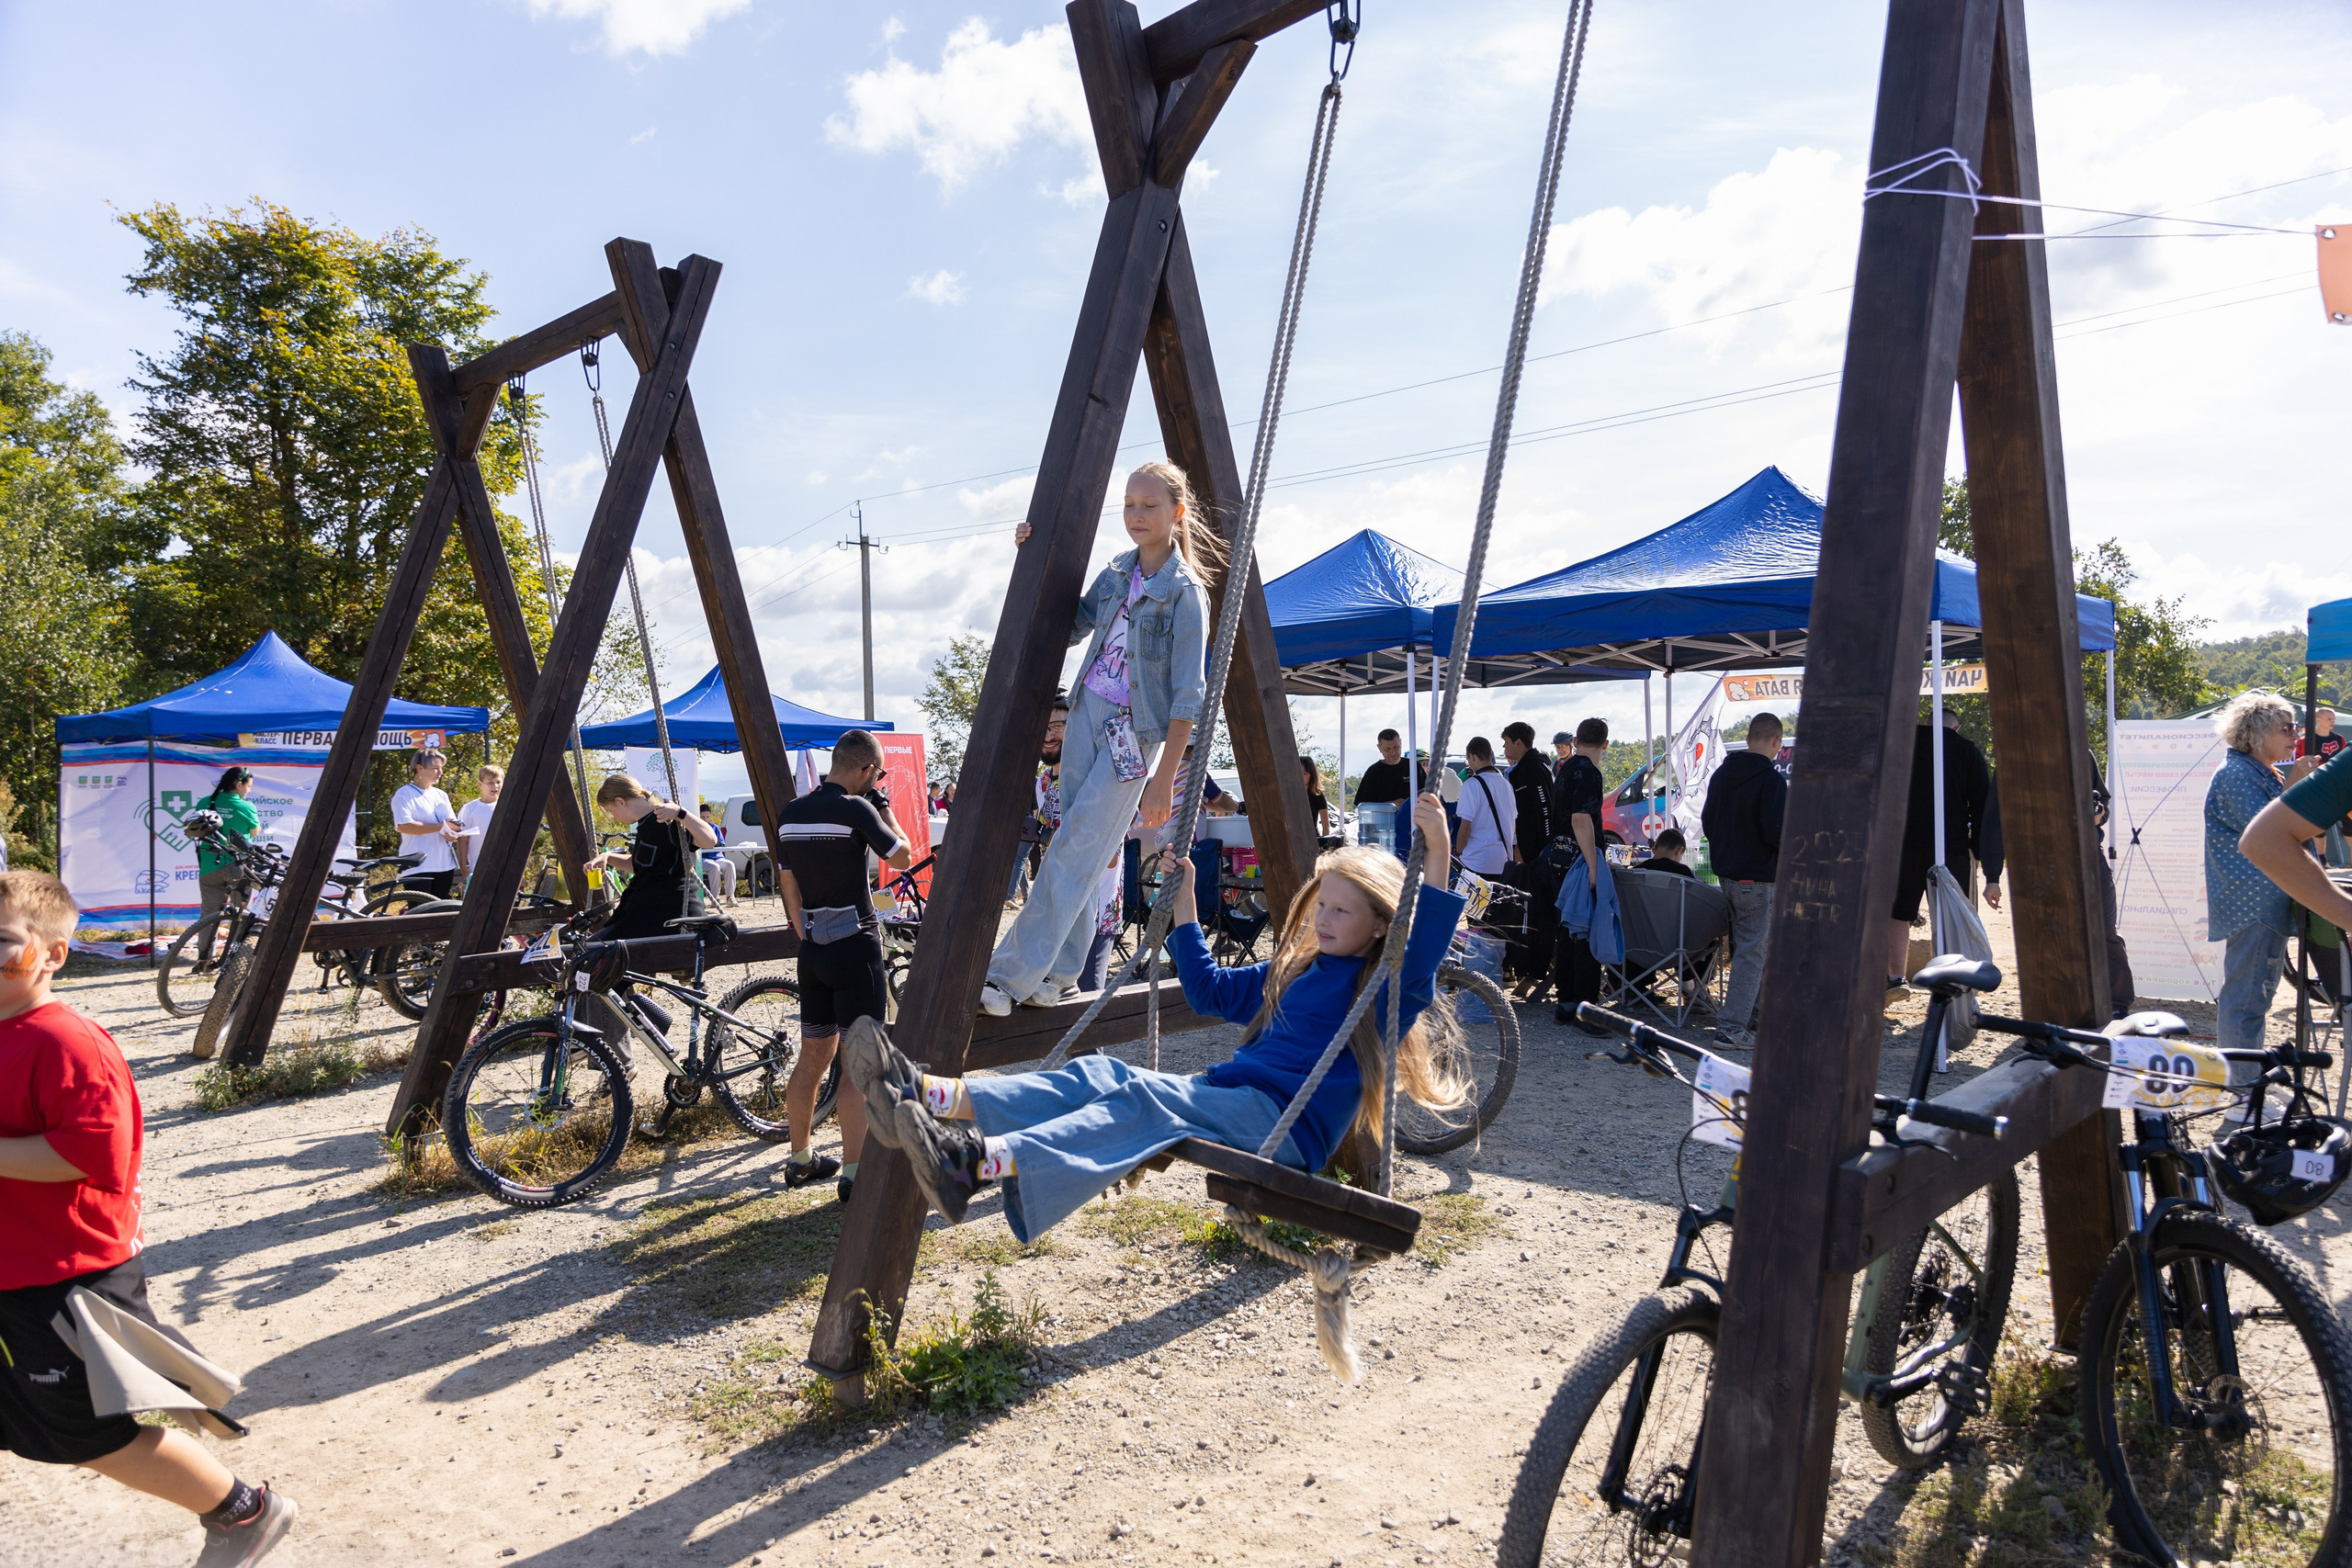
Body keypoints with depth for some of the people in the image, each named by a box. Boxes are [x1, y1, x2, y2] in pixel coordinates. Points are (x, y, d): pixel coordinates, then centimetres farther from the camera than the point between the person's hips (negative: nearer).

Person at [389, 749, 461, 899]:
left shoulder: (441, 795, 18)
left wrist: (452, 834, -6)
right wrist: (441, 827, -17)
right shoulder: (404, 794, -4)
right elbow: (403, 826, -17)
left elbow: (452, 824, 19)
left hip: (445, 865, 7)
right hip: (418, 867, -7)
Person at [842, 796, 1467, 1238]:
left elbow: (1423, 955, -23)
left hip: (1287, 1123, -7)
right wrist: (1184, 898, 30)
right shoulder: (1293, 971, 23)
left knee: (1139, 1095, -31)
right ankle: (924, 1093, -33)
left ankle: (976, 1161, -52)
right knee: (1099, 1074, -16)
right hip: (1228, 1096, 7)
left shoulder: (1386, 989, 1)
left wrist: (1437, 853, -32)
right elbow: (1210, 990, 33)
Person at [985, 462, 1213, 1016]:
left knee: (1074, 851, -10)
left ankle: (1009, 975, -9)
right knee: (1079, 847, 8)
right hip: (1087, 713, 6)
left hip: (1134, 732, -6)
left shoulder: (1185, 592, -12)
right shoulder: (1117, 571, 8)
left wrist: (1164, 778, -18)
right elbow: (1070, 629, 19)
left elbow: (1188, 696, -14)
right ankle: (1058, 972, 15)